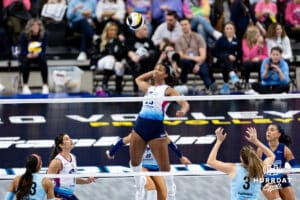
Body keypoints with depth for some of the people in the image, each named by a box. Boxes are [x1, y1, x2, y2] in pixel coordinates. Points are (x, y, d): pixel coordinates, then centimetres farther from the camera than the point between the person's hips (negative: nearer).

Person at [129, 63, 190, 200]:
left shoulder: (167, 90, 2)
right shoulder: (148, 88, 18)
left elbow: (184, 103, -11)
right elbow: (138, 79, 40)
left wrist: (183, 111, -35)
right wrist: (152, 73, 26)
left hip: (156, 129, -5)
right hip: (140, 126, 5)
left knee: (164, 166, -4)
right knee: (134, 161, 12)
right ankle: (139, 186, 35)